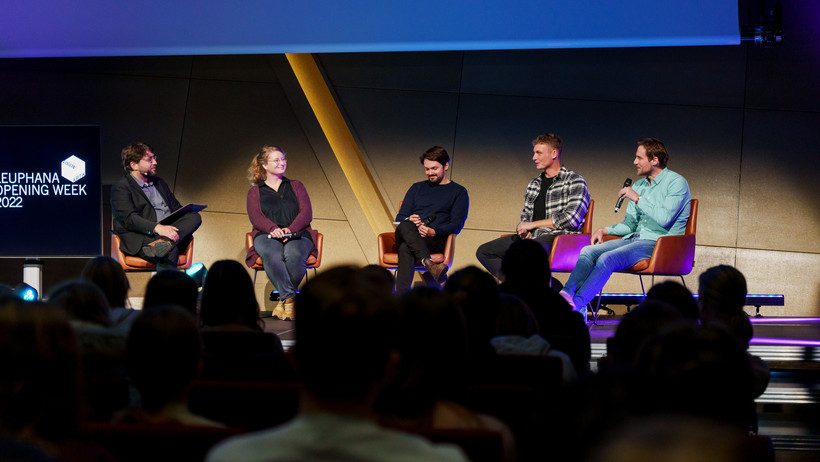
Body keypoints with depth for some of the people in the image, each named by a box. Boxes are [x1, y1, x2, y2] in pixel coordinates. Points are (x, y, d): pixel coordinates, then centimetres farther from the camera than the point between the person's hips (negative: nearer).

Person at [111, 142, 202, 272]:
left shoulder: (159, 183, 28)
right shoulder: (120, 187, 2)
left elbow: (176, 208, 27)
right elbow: (129, 219, -13)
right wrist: (157, 228, -30)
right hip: (139, 238, -7)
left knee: (195, 217, -22)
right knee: (170, 252, -37)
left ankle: (164, 243, -44)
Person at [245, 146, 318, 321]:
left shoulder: (296, 186, 25)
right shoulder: (255, 192, 22)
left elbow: (306, 213, 10)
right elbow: (256, 217, 3)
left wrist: (290, 229, -11)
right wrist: (273, 229, -20)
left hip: (297, 234, 1)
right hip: (267, 236, -1)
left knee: (294, 256, -37)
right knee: (272, 256, -39)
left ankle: (284, 300, -25)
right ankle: (290, 299, -42)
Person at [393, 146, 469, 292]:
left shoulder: (459, 192, 18)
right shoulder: (417, 188, 31)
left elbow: (456, 225, 4)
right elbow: (399, 218, 23)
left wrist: (433, 232, -16)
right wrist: (409, 220, -5)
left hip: (436, 241, -3)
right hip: (407, 236, 3)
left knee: (406, 249, -40)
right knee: (404, 227, -38)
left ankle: (401, 295, -58)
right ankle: (429, 264, -59)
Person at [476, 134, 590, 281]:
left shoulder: (574, 181, 1)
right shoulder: (534, 184, 24)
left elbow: (572, 219, -11)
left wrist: (532, 224, -7)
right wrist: (523, 230, 3)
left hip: (558, 236, -8)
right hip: (531, 237, 8)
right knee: (483, 252, -8)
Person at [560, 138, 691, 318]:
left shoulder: (676, 182, -6)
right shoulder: (638, 186, 19)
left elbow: (665, 218, -20)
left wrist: (638, 198, -15)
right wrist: (605, 230, 6)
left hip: (658, 243, -8)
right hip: (634, 239, 8)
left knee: (607, 258, -30)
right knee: (588, 251, -16)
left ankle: (577, 305, -39)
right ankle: (566, 295, -35)